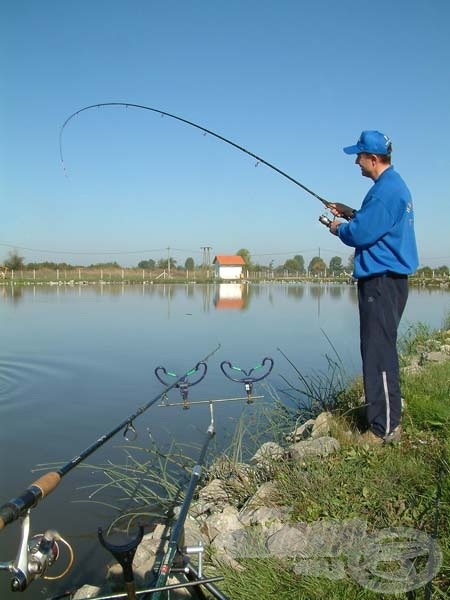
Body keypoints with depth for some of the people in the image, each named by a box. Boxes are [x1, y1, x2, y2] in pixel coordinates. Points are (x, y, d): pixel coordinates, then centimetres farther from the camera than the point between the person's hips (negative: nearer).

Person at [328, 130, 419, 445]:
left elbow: (361, 234, -20)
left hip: (382, 281, -11)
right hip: (386, 279, 11)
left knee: (379, 353, -6)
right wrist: (352, 213, 14)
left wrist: (339, 228, -1)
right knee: (380, 350, 19)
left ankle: (385, 427, 2)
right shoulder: (394, 185, 16)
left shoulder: (387, 190, -17)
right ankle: (386, 416, 32)